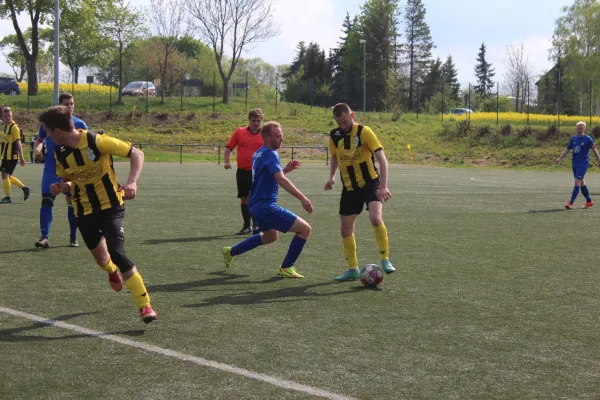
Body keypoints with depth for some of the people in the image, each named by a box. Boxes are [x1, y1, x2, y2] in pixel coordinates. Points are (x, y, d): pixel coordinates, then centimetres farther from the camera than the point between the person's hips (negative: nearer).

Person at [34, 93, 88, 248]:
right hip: (51, 168, 0)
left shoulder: (79, 124, 1)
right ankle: (44, 237, -13)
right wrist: (37, 150, -7)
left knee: (72, 202, 7)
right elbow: (39, 139, 14)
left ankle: (73, 237, 20)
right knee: (46, 200, -12)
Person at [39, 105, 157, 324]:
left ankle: (145, 304, -11)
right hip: (84, 211, 5)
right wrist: (61, 187, -11)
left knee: (117, 253, -21)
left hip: (111, 206, -5)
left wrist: (131, 182, -31)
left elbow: (136, 154, -15)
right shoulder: (60, 152, -2)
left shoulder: (97, 141, -20)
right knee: (101, 259, 15)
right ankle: (112, 272, 55)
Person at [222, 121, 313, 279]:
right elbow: (281, 180, -30)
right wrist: (302, 199, -35)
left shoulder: (258, 153, 12)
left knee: (270, 236, 35)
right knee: (305, 229, -10)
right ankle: (286, 268, -1)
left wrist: (285, 169, 12)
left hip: (256, 205, 10)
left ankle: (231, 252, 41)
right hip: (266, 206, -10)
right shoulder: (270, 154, -17)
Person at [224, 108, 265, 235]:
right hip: (242, 171, 3)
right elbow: (229, 147, 9)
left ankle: (256, 225, -1)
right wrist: (227, 161, -5)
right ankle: (247, 226, 22)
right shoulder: (239, 132, 4)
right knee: (244, 198, 10)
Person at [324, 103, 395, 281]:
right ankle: (353, 269, 21)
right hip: (349, 188, 5)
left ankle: (385, 260, -12)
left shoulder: (364, 132, -15)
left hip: (370, 183, -5)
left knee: (375, 218, -28)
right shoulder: (334, 136, 0)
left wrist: (383, 186, -25)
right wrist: (332, 176, 3)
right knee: (346, 229, 6)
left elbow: (381, 158, -17)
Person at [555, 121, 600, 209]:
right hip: (574, 163, 6)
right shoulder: (573, 139, 9)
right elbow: (567, 149, 10)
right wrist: (559, 158, -1)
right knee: (581, 183, 13)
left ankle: (570, 203, -17)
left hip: (583, 163, -6)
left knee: (577, 182, -14)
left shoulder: (588, 139, -6)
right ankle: (589, 201, 26)